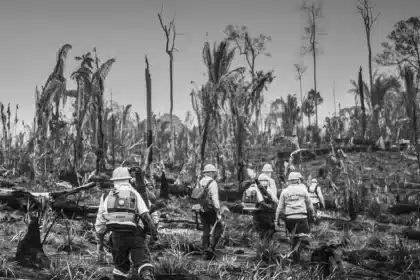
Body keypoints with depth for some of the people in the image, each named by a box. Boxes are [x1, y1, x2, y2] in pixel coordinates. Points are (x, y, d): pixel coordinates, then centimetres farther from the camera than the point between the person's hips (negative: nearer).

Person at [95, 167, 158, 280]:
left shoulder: (107, 197, 15)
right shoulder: (134, 193, 6)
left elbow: (100, 223, 16)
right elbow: (145, 215, -7)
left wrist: (99, 243, 23)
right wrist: (154, 231, -2)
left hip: (118, 236, 3)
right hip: (136, 235, -3)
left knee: (120, 265, 19)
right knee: (143, 263, -9)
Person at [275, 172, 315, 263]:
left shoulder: (284, 191, 6)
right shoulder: (303, 190, 4)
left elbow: (280, 207, 5)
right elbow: (309, 205, 10)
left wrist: (276, 219, 10)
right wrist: (312, 215, 24)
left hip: (289, 217, 3)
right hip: (301, 217, -3)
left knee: (294, 236, 18)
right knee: (303, 235, 0)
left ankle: (295, 256, 20)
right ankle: (297, 249, -26)